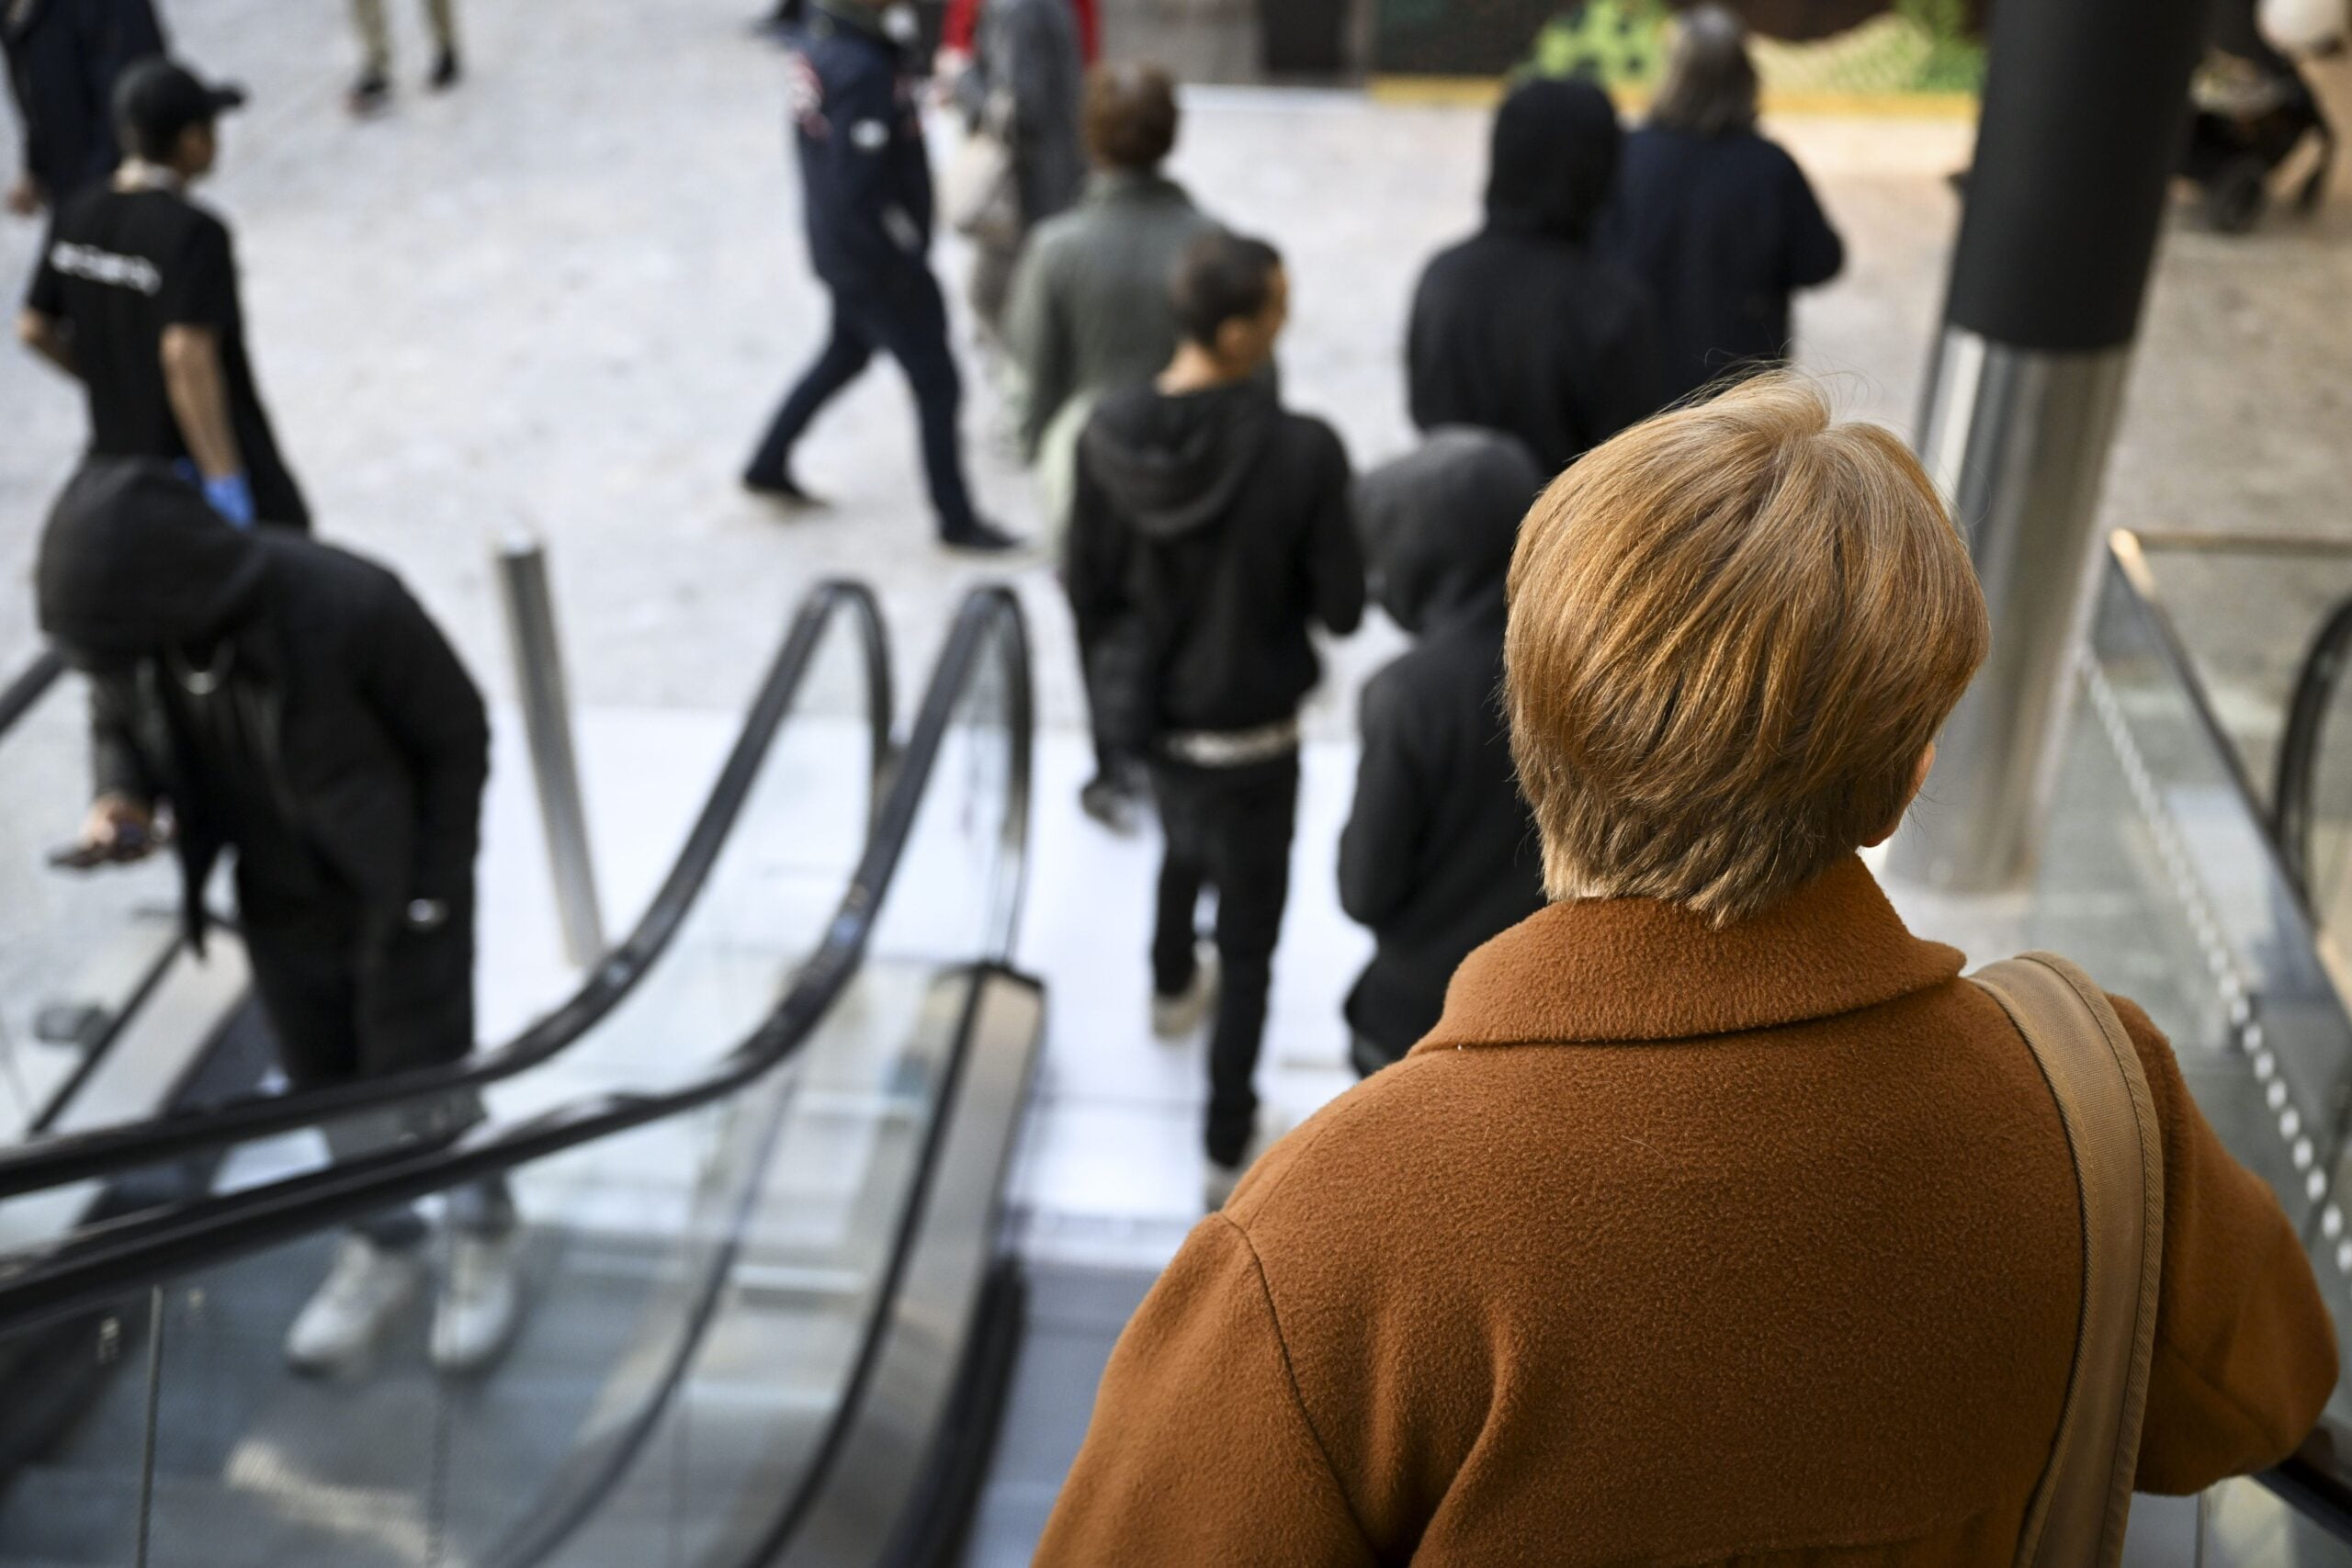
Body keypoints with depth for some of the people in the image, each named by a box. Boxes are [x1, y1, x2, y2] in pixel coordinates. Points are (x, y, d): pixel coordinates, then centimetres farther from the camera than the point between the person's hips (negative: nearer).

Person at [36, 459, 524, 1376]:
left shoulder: (348, 608, -33)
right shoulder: (130, 621, -19)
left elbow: (458, 738, -18)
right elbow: (117, 724, 3)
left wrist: (431, 892, -14)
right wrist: (122, 798, -19)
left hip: (395, 897, -5)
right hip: (277, 904, 5)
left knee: (423, 1085, 8)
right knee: (326, 1085, 19)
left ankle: (487, 1240, 36)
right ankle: (385, 1248, 43)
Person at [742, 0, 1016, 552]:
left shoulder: (816, 46, 1)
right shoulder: (861, 71, -27)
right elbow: (858, 191, -28)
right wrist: (905, 266, -21)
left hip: (836, 249, 9)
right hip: (875, 260, -9)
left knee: (845, 355, 29)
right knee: (936, 383, 4)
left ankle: (768, 465, 40)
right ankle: (957, 520, 16)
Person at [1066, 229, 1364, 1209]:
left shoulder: (1111, 435, -15)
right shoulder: (1302, 452, -28)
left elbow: (1088, 589, -4)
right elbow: (1341, 607, -17)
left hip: (1149, 709, 5)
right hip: (1249, 730, -5)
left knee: (1186, 844, 36)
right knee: (1249, 939, 13)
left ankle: (1173, 984, 62)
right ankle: (1228, 1148, 25)